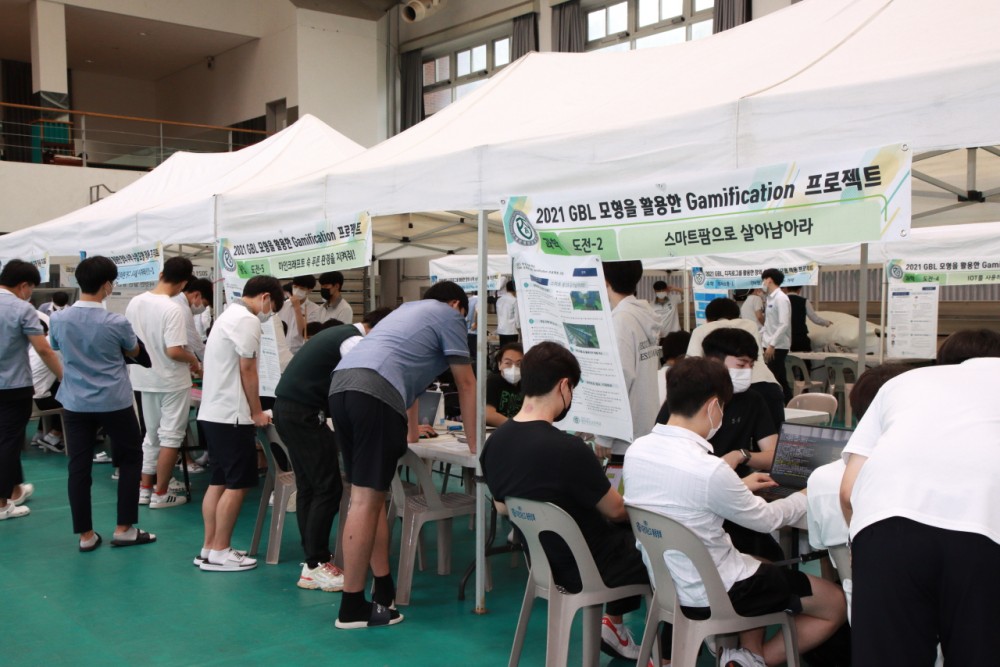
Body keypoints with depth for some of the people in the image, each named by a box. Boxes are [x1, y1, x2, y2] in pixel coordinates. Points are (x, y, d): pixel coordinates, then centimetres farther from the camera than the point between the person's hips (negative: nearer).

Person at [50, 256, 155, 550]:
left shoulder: (58, 319, -5)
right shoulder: (116, 323, -15)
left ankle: (86, 534, 12)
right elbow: (134, 352, 5)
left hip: (75, 403, 3)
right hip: (114, 403, -3)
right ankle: (124, 529, 13)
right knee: (130, 460, 12)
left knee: (79, 467, 7)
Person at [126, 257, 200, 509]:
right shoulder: (173, 309, -22)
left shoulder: (135, 303, -1)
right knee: (171, 437, 4)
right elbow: (174, 351, -26)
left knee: (152, 435, 19)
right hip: (172, 381, -7)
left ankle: (145, 489, 24)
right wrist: (195, 361, -8)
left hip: (145, 378, 7)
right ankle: (160, 494, 9)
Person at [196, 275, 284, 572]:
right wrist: (257, 413, -5)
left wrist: (251, 410, 17)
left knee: (219, 482, 13)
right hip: (231, 415, -10)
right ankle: (219, 552, 1)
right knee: (237, 484, -3)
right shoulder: (247, 320, -14)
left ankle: (209, 547, 17)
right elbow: (247, 372, -14)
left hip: (213, 412, 10)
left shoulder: (228, 315, 18)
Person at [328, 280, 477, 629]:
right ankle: (352, 607, -2)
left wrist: (412, 430, 60)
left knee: (371, 495, 12)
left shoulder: (407, 309, 36)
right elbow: (466, 384, 16)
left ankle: (384, 590, 17)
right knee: (366, 499, -6)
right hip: (375, 393, -8)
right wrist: (474, 444, 25)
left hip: (340, 385, 8)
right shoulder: (448, 315, 14)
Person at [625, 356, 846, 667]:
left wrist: (738, 487, 21)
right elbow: (766, 519, -10)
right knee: (837, 603, 8)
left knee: (762, 568, 33)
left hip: (664, 583, 8)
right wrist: (806, 497, 9)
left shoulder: (637, 450, -7)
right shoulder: (709, 469, -28)